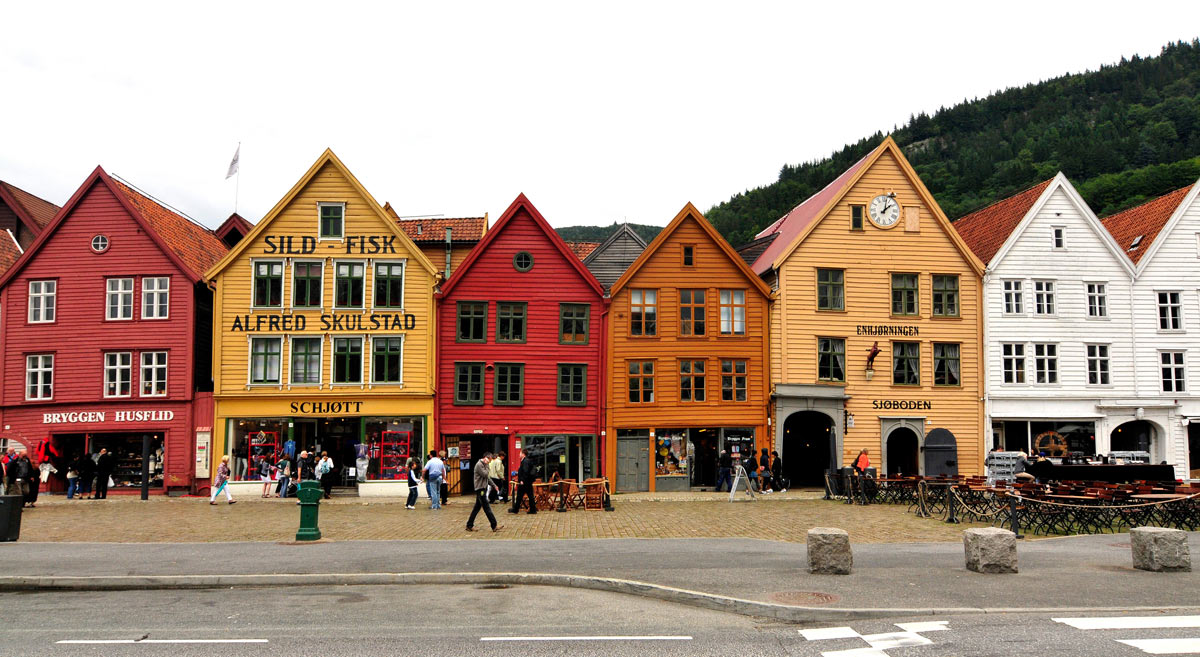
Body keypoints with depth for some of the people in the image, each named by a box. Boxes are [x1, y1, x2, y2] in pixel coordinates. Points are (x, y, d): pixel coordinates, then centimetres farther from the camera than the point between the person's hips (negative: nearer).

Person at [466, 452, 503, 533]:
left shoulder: (485, 465, 16)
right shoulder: (479, 465, -14)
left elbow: (488, 477, 23)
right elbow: (485, 474, -21)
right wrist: (488, 468, -7)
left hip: (484, 488, 10)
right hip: (480, 489, -10)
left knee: (477, 507, 12)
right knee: (487, 508, -8)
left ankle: (469, 525, 17)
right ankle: (494, 526, -9)